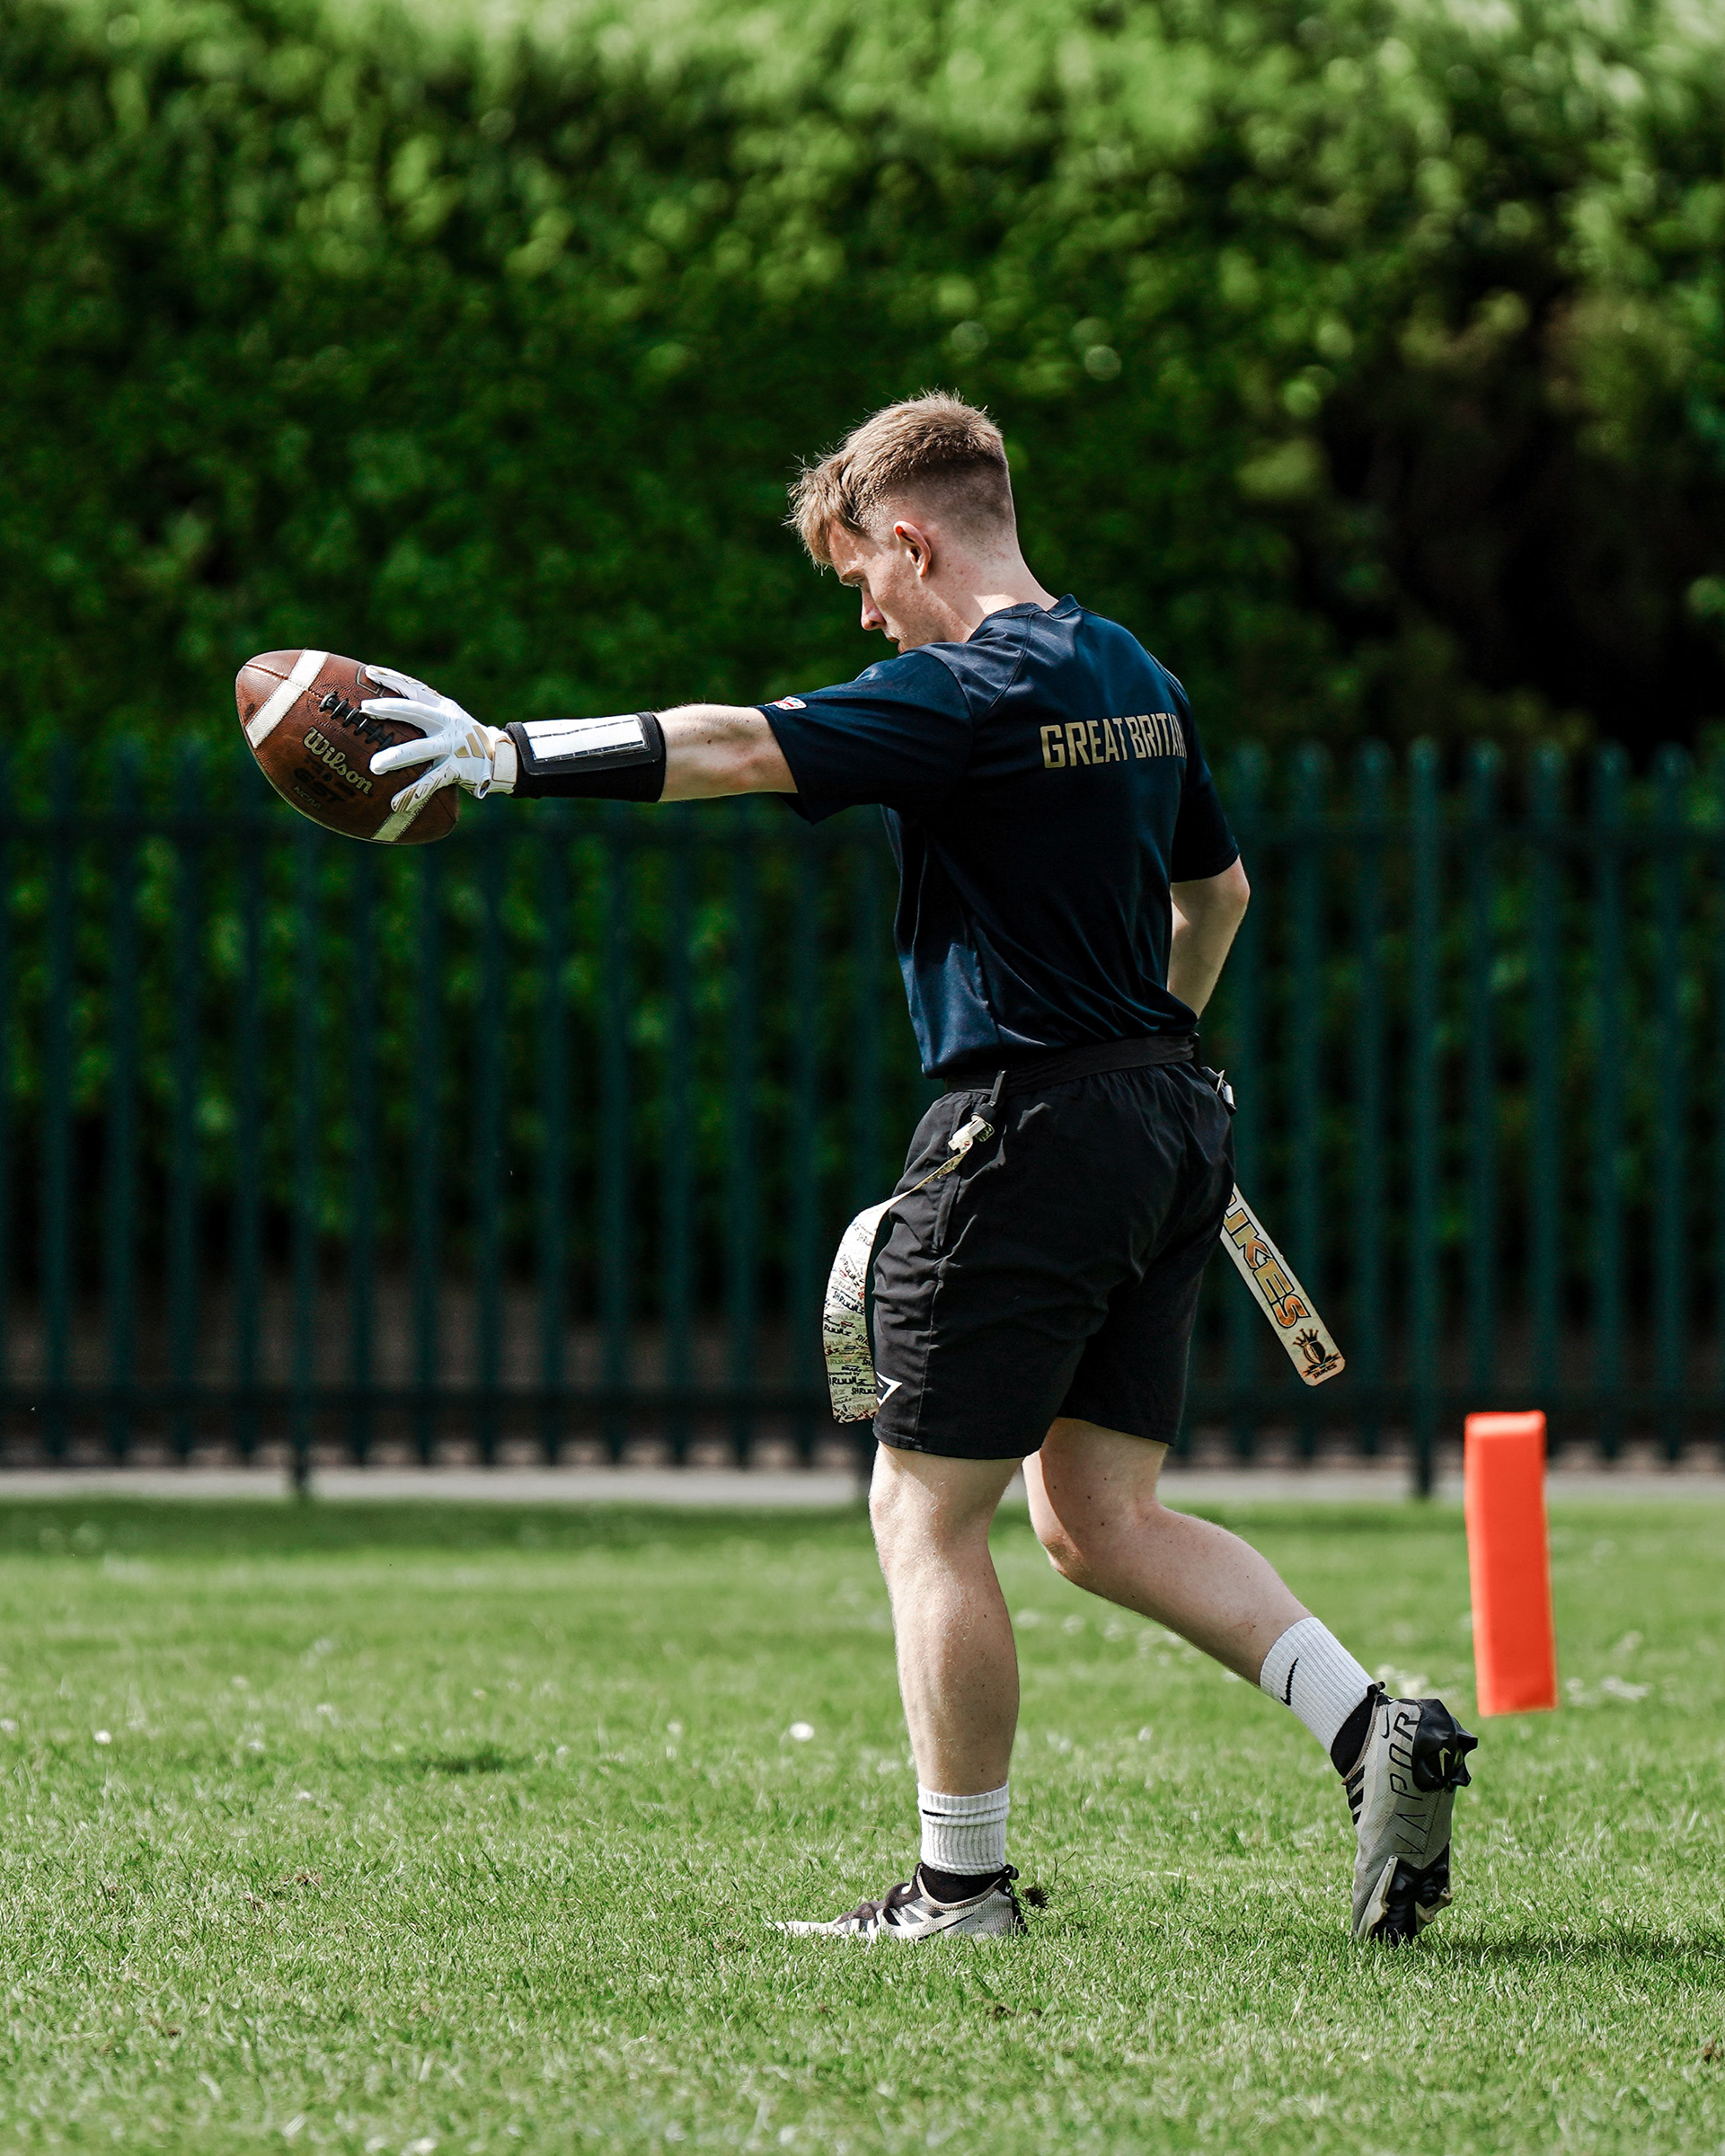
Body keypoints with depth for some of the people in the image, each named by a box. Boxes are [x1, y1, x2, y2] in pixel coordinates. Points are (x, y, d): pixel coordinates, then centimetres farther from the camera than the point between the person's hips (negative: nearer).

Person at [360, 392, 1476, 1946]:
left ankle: (964, 1887, 4)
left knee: (926, 1512, 1)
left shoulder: (971, 693, -13)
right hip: (1170, 1124, 9)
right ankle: (1373, 1724, -3)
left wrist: (505, 755, -20)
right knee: (1099, 1514, 12)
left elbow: (736, 750, -21)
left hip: (1030, 1127, -9)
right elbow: (1217, 888, 28)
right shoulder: (1138, 680, 14)